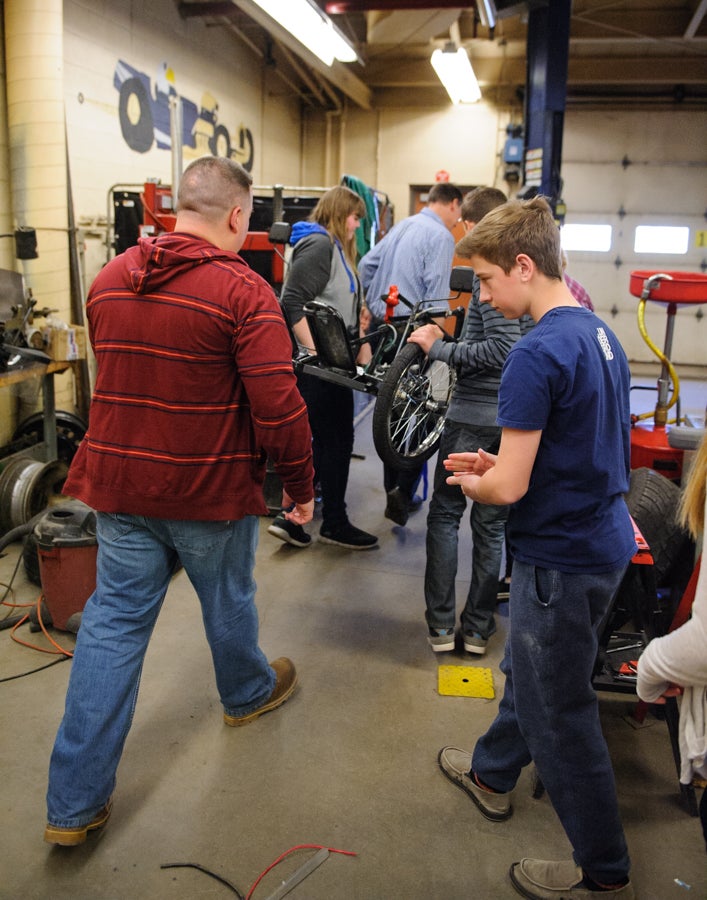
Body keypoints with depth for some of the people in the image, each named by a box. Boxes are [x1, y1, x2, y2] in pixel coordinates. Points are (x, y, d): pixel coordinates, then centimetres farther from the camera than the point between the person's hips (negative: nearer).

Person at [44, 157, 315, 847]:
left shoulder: (108, 279, 4)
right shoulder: (242, 291, -16)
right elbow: (278, 407, -20)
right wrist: (300, 487, -6)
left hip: (118, 482, 5)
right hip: (211, 489, -4)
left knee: (112, 623, 11)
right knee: (227, 603, 20)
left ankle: (75, 802, 18)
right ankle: (247, 694, 50)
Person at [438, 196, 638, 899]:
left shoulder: (536, 354, -24)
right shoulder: (601, 334, 5)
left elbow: (508, 489, -24)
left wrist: (471, 482, -2)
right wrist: (498, 462, 6)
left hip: (562, 559, -9)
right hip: (605, 539, 9)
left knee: (559, 716, 9)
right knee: (528, 668, 26)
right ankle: (492, 774, 49)